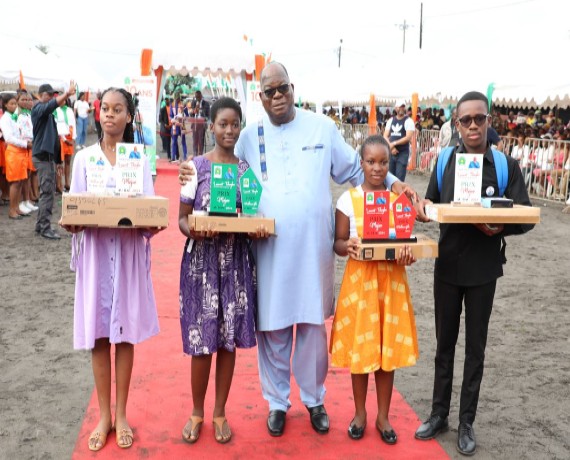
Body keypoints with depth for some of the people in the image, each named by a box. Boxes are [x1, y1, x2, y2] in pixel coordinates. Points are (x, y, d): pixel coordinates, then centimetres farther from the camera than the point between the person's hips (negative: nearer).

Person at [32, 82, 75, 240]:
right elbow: (52, 104, -33)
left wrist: (58, 160, 20)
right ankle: (45, 228, -4)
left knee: (47, 191, 12)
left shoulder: (48, 113, 17)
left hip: (48, 155, 9)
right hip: (42, 156, -9)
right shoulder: (38, 109, -9)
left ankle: (40, 225, 20)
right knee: (47, 192, -8)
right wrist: (67, 93, -44)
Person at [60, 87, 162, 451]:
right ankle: (104, 415, 19)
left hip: (129, 252, 0)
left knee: (125, 333, 6)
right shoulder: (84, 158, 4)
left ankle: (121, 414, 20)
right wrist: (72, 223, -20)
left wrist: (149, 224, -23)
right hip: (96, 252, 1)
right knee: (98, 334, 5)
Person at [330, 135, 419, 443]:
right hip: (359, 280, -1)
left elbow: (408, 239, 5)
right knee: (359, 348, 7)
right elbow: (338, 243, -2)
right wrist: (347, 246, -24)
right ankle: (360, 413, 26)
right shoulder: (348, 199, -3)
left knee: (388, 348, 9)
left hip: (391, 280, 2)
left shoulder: (400, 198, 2)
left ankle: (383, 416, 25)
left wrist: (408, 253, -17)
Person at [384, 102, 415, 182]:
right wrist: (391, 147, -11)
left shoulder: (408, 121, -3)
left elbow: (408, 137, -14)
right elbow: (385, 136, 6)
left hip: (403, 153, -5)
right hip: (391, 152, 5)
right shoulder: (390, 120, 11)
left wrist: (394, 143, -15)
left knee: (399, 178, -9)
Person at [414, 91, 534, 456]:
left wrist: (501, 227, -26)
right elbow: (431, 206, 6)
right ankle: (439, 414, 29)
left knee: (475, 346, 10)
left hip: (483, 270, -2)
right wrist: (424, 209, -17)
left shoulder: (506, 166, -6)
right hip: (448, 266, 2)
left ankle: (467, 422, 25)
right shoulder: (444, 161, 0)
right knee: (445, 343, 14)